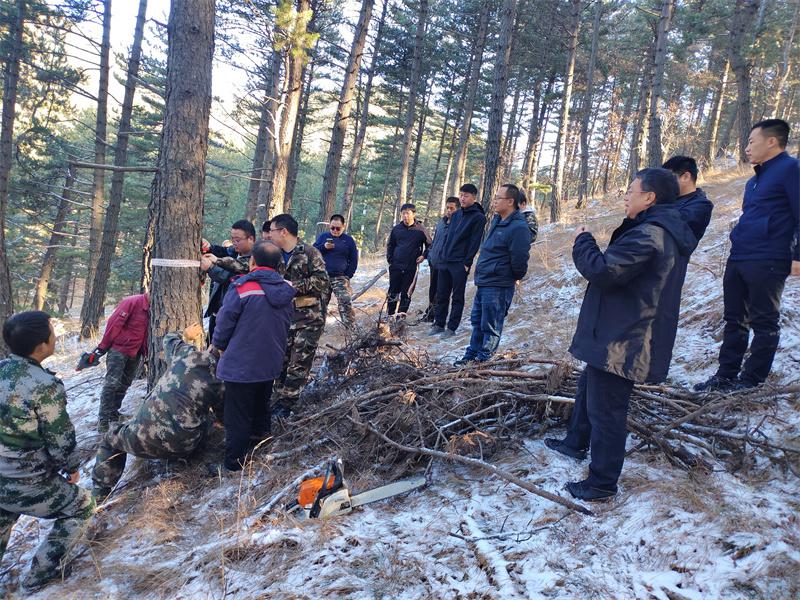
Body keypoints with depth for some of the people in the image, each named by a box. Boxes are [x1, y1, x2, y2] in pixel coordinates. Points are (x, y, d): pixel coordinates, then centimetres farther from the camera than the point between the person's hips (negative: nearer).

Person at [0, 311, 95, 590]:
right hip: (27, 485, -7)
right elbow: (61, 439, -16)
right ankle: (41, 574, 23)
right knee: (81, 506, 19)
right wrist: (72, 467, 5)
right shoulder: (46, 386, -26)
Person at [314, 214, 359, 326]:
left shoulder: (349, 240, 6)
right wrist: (324, 247, -15)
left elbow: (353, 261, 8)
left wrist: (348, 276, -2)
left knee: (345, 302, -17)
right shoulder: (323, 237, 9)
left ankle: (350, 328, -13)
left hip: (340, 278, -2)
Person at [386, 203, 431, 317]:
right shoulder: (396, 229, 5)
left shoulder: (421, 230, -4)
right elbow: (390, 245, 17)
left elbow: (429, 245, 8)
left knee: (406, 293, 1)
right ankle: (390, 315, 13)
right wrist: (390, 259, 7)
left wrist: (424, 256, -5)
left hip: (412, 267, -2)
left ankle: (401, 315, 9)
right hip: (396, 266, 2)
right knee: (393, 291, 5)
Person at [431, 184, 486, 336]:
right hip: (445, 261, 7)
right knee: (441, 295, 10)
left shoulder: (478, 217, -6)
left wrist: (467, 263, -15)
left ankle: (452, 328, 8)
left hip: (460, 264, -6)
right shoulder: (456, 215, 14)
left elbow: (475, 242, -12)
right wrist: (442, 254, 11)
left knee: (457, 297, 2)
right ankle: (439, 324, 19)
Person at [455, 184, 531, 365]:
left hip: (498, 287, -10)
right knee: (477, 321, 19)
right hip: (482, 283, 10)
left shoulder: (518, 228, -20)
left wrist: (516, 277, -2)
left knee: (490, 326, 2)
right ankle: (472, 354, 31)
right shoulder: (497, 220, 10)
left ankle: (483, 359, 14)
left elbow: (519, 259, -19)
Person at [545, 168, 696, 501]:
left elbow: (602, 270, -26)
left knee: (605, 408, -1)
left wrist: (583, 241, -9)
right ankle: (576, 443, 45)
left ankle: (601, 483, 12)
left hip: (620, 344, -11)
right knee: (587, 386, 27)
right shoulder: (668, 231, 13)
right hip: (620, 338, 11)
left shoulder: (648, 235, -22)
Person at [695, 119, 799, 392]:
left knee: (764, 323, 1)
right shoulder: (755, 179, 21)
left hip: (768, 263, -9)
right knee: (735, 321, 10)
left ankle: (752, 379, 9)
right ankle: (726, 376, 17)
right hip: (738, 260, 9)